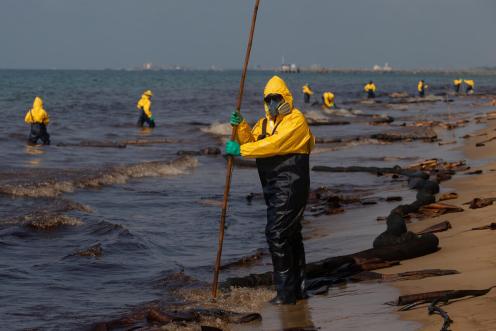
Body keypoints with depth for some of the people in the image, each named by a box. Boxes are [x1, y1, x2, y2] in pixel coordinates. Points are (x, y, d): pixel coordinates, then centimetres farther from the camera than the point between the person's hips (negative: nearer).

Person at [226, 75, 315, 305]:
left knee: (277, 235, -13)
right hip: (274, 189, 9)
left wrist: (240, 150, -22)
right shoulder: (265, 122, 17)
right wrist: (241, 126, -12)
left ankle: (286, 292, -9)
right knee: (291, 236, 15)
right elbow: (251, 141, 5)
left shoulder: (296, 121, -12)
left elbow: (274, 145, -24)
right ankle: (298, 289, 24)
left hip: (290, 188, -9)